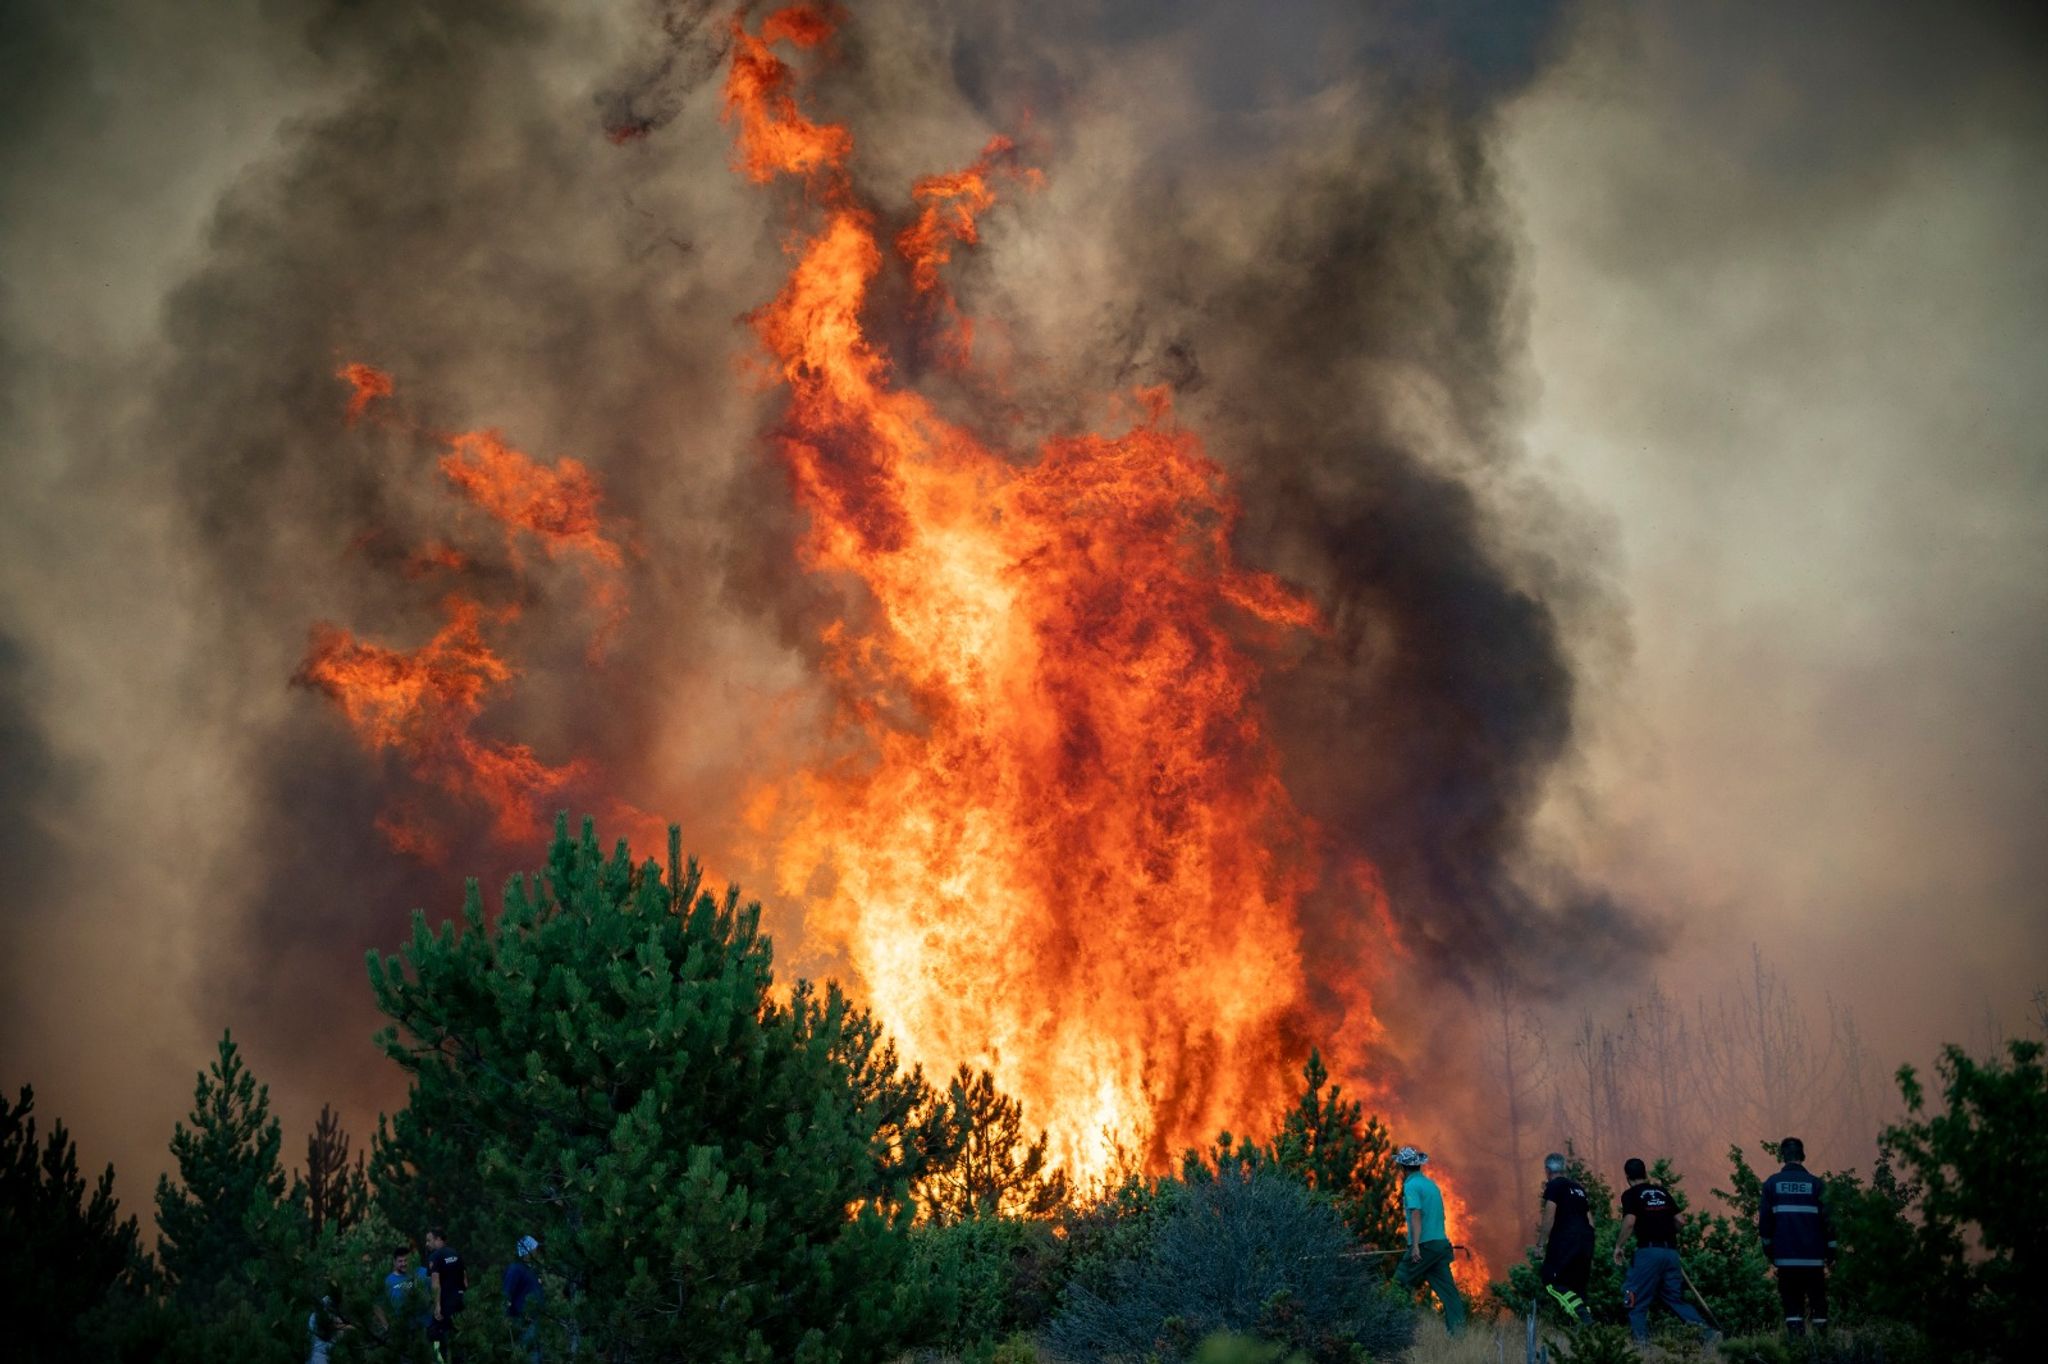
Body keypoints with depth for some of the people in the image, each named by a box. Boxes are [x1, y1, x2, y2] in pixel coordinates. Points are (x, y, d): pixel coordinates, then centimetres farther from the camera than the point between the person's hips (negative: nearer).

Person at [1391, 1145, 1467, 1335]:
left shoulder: (1411, 1185, -8)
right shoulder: (1431, 1183, 19)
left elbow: (1416, 1215, -19)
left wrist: (1415, 1246, -24)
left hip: (1425, 1245, -8)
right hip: (1441, 1241, 8)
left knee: (1400, 1283, 2)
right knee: (1446, 1288, 3)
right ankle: (1457, 1328, -4)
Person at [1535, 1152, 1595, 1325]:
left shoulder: (1554, 1186, 0)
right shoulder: (1578, 1187, 23)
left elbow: (1549, 1217, -10)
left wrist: (1541, 1244, -7)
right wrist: (1590, 1254, 25)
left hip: (1565, 1239, -7)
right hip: (1586, 1239, 7)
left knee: (1550, 1280, -6)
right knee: (1578, 1284, 13)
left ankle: (1580, 1312, -25)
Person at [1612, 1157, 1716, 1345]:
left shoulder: (1631, 1195, 1)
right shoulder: (1662, 1192, 17)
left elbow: (1629, 1222, -13)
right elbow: (1679, 1220, 15)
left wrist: (1619, 1246, -3)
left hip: (1649, 1250, -5)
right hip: (1671, 1250, 5)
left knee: (1637, 1301, 4)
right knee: (1675, 1298, 13)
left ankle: (1641, 1341, -4)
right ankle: (1706, 1330, -1)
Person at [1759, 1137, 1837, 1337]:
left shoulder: (1771, 1183, 0)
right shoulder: (1816, 1184, -3)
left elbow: (1765, 1219, 3)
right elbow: (1827, 1218, -2)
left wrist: (1768, 1247, 14)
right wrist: (1831, 1249, 6)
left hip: (1785, 1256, 1)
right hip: (1813, 1257, -1)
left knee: (1792, 1301, 5)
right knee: (1817, 1299, 9)